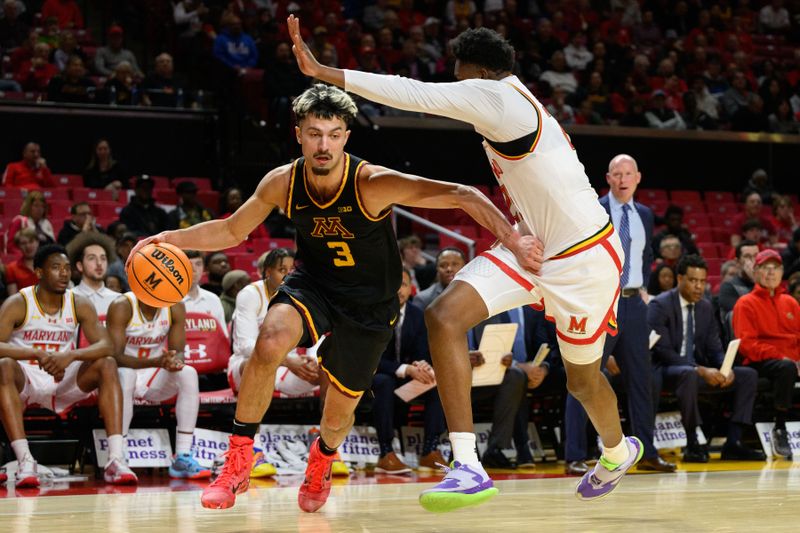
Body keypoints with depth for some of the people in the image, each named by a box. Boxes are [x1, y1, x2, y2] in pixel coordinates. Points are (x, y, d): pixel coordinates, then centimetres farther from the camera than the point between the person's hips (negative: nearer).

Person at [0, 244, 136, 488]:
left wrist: (71, 355, -33)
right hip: (26, 382, -3)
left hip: (65, 382, 3)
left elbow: (106, 345, -13)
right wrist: (37, 354, -39)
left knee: (107, 364, -21)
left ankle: (116, 460, -30)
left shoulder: (79, 305, 0)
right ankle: (25, 462, -43)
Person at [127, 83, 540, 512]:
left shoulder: (372, 184, -28)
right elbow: (232, 231, 3)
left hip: (369, 303, -1)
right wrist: (170, 239, -10)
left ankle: (323, 459, 47)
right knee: (271, 340, -32)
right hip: (313, 284, 1)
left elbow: (462, 196, -29)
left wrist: (512, 239, -41)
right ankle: (237, 460, -17)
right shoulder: (282, 183, -15)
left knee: (338, 413, 7)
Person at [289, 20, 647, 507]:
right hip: (531, 248, 9)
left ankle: (619, 452, 47)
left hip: (582, 258, -9)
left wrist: (323, 72, -27)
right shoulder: (516, 105, 8)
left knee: (583, 379, 12)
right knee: (445, 316, -14)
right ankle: (468, 468, -18)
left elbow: (414, 94, -27)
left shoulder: (496, 96, -20)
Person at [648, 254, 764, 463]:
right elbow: (662, 350, -19)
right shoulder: (660, 305, -11)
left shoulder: (706, 307, 11)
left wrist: (726, 368, -13)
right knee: (689, 374, -40)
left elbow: (715, 348, 11)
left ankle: (733, 443, -12)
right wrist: (701, 370, -27)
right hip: (666, 371, -7)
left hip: (696, 370, 7)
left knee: (748, 375, -6)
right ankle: (692, 444, -30)